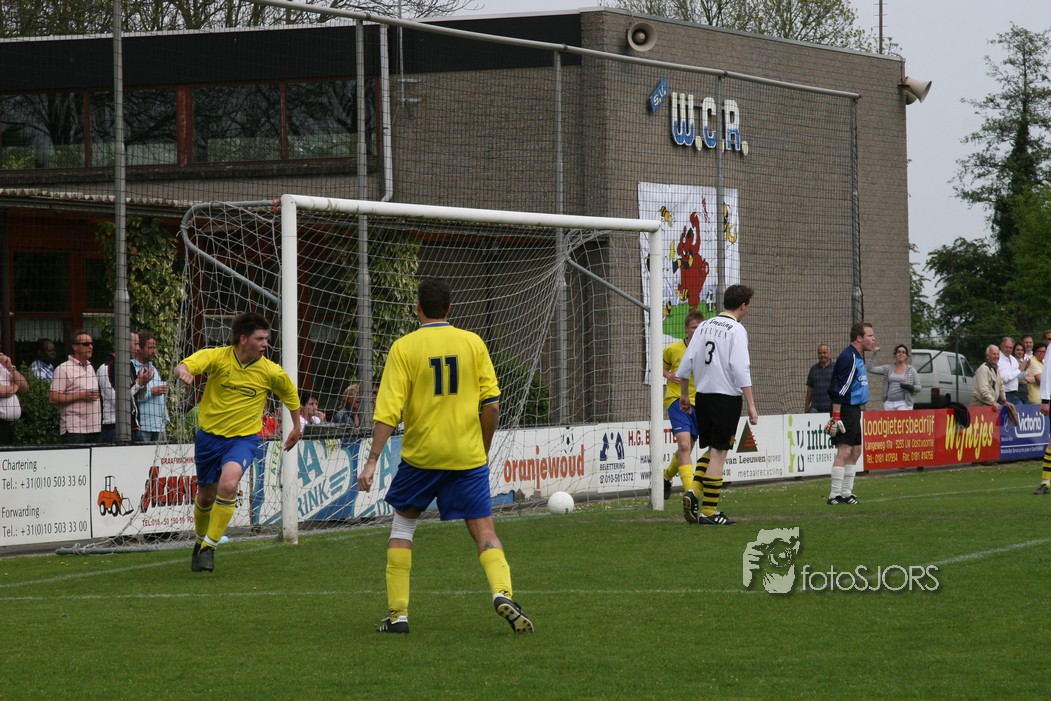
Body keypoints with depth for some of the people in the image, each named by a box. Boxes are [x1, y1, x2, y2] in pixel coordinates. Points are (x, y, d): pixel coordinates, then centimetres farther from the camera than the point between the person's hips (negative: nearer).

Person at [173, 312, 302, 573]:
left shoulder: (271, 371, -9)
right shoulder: (217, 357, -13)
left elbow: (290, 394, 12)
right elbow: (182, 367, -28)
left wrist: (297, 427, 22)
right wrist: (183, 372, -52)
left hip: (244, 437, -1)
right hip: (210, 434, 1)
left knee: (228, 484, -28)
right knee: (205, 496, 15)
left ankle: (208, 548, -15)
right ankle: (201, 540, 47)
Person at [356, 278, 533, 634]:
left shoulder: (404, 347, -3)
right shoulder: (473, 343, 2)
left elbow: (388, 410, -10)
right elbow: (492, 404, 1)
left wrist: (372, 460, -9)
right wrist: (483, 451, 14)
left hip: (420, 454, -1)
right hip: (468, 455, 1)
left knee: (402, 525, 17)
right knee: (484, 530, 3)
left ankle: (397, 613, 13)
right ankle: (502, 592, -24)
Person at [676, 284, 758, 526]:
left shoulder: (704, 327, 9)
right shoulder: (736, 330, -10)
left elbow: (686, 364, 9)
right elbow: (741, 370, -17)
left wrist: (684, 395, 20)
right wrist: (751, 406, -16)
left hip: (703, 396, 6)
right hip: (727, 397, -6)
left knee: (713, 449, 18)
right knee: (718, 453, -2)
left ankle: (694, 492, -1)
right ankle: (709, 511, -1)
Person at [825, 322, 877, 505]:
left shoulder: (858, 356, 16)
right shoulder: (848, 357, -16)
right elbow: (839, 389, -21)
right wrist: (836, 416, -24)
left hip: (854, 410, 11)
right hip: (845, 410, -11)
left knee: (855, 451, 14)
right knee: (844, 452, -13)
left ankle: (846, 493, 20)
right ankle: (835, 495, -14)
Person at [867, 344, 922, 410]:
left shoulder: (911, 370, 7)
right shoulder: (888, 368, 14)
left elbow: (919, 387, 7)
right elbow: (871, 369, 9)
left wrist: (909, 387, -13)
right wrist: (874, 354, 5)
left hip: (903, 404, -3)